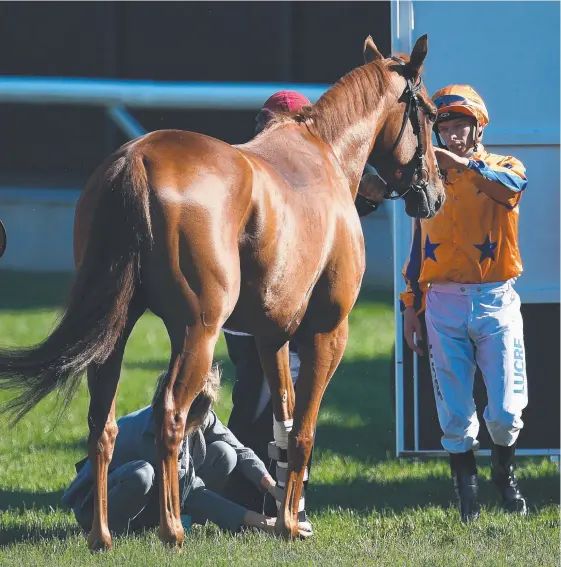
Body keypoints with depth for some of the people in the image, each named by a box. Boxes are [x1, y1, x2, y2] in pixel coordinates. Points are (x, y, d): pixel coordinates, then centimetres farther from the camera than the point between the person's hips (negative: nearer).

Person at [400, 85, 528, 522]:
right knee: (455, 414, 0)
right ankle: (466, 488, 14)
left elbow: (513, 185, -23)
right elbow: (419, 247, 15)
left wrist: (464, 164, -34)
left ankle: (505, 473, 23)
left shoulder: (501, 168, 4)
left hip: (496, 303, -2)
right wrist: (411, 306, 10)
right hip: (444, 305, 2)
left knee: (506, 411, -4)